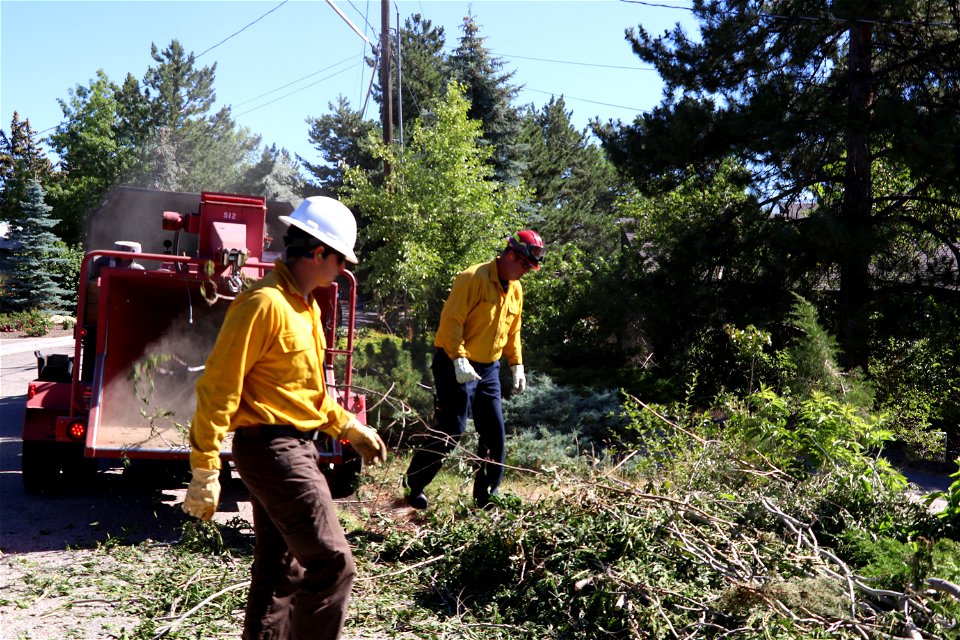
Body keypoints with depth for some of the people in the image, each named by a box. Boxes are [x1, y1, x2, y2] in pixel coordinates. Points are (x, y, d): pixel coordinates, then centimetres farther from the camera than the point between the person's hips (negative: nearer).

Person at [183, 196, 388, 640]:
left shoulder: (306, 306, 13)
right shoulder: (265, 303, -18)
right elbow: (218, 387, -19)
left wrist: (349, 427, 19)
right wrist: (204, 470, -19)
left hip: (296, 447, 10)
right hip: (271, 448, -10)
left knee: (279, 570, 18)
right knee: (332, 564, -8)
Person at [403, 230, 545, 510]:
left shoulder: (515, 288, 11)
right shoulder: (475, 278, -15)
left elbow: (512, 331, 19)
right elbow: (451, 320, -21)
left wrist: (516, 364, 11)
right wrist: (460, 360, -27)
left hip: (488, 369, 8)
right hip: (458, 367, -8)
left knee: (495, 431, 7)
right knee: (452, 431, -6)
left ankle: (486, 496, 20)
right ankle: (413, 484, 12)